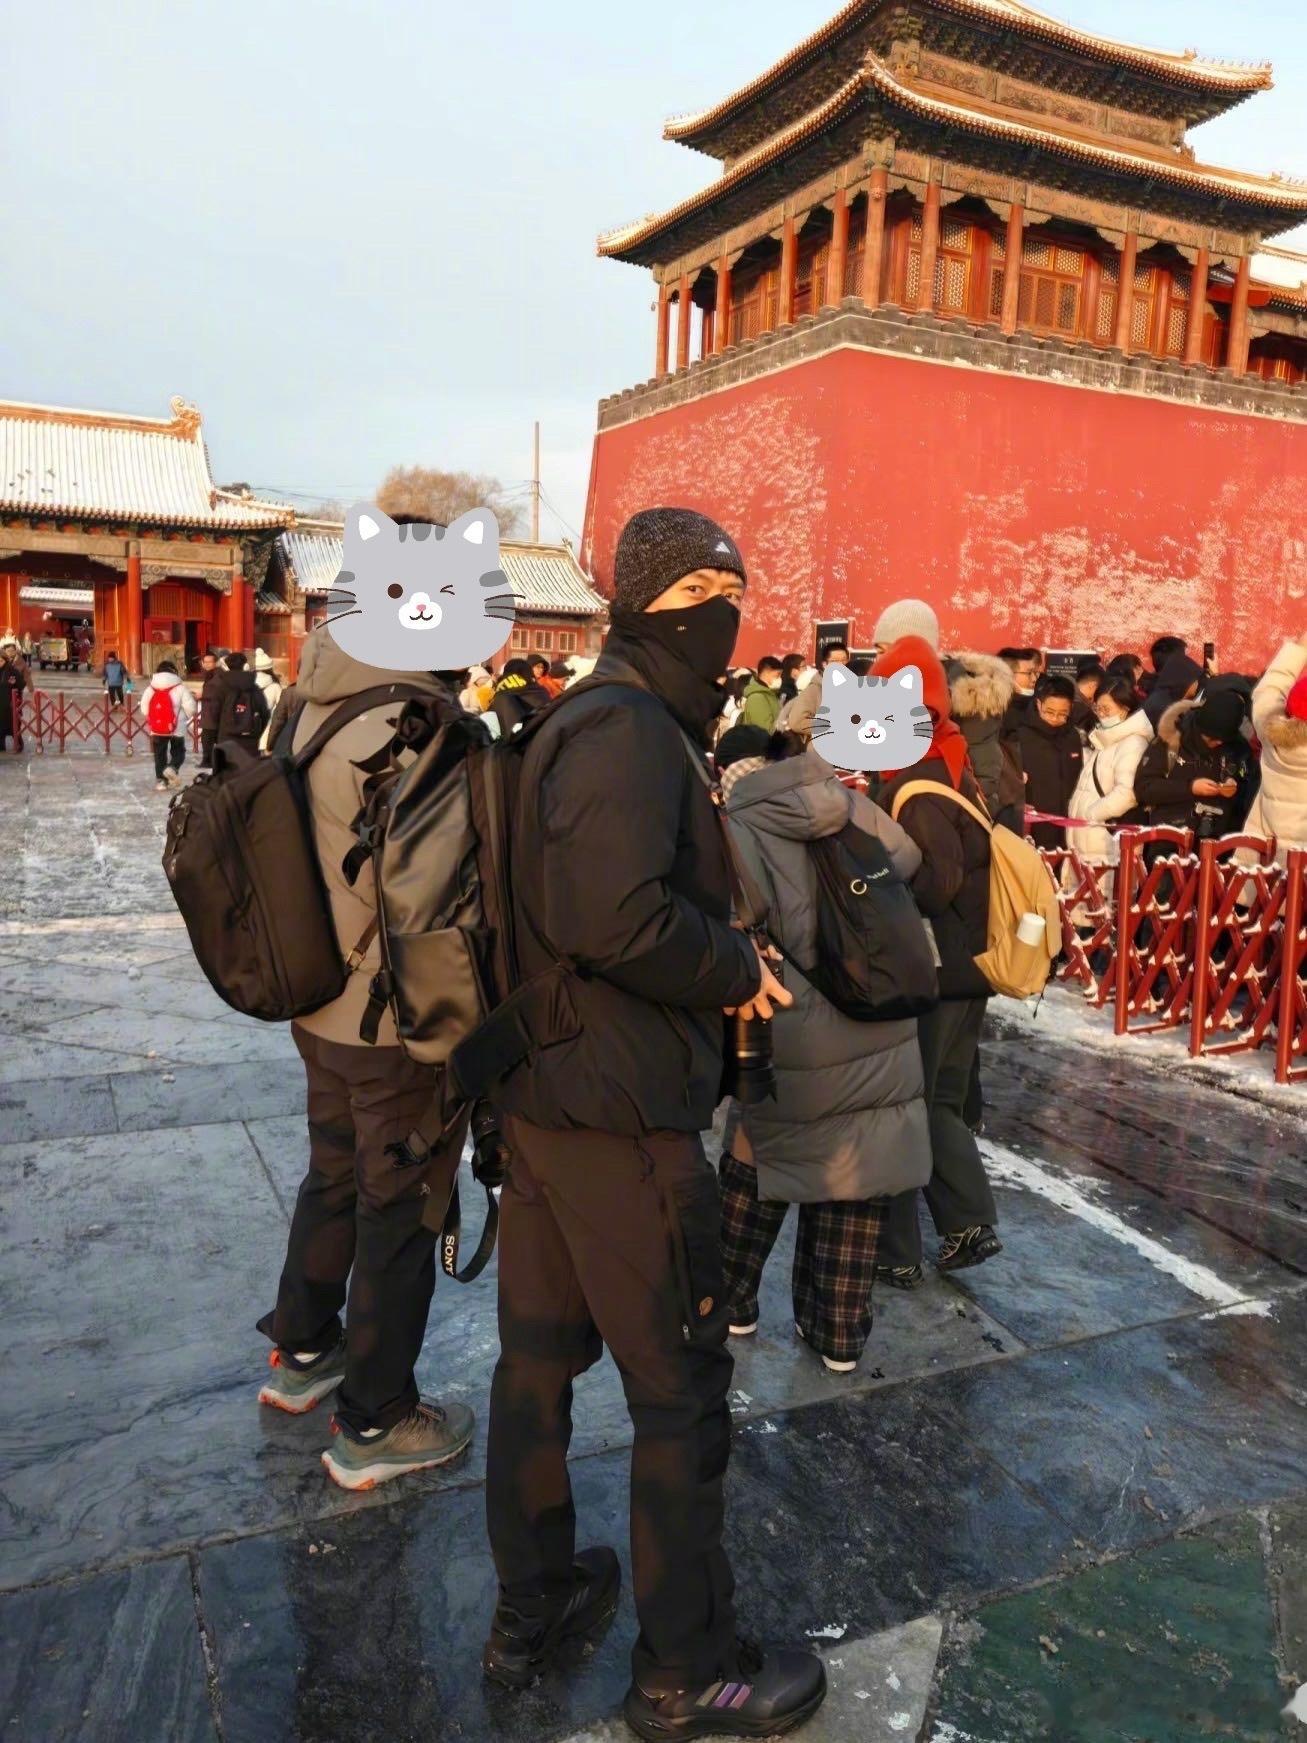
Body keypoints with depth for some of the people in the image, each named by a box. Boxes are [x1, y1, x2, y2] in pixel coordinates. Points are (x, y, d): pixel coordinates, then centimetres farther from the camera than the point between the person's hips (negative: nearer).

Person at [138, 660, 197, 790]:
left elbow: (144, 710, 4)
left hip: (157, 729, 3)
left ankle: (160, 780, 10)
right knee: (178, 752, 13)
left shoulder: (150, 688, 2)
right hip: (177, 728, -3)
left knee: (159, 755, 13)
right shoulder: (180, 687, -9)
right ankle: (172, 768, -14)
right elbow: (190, 708, -12)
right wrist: (190, 716, 10)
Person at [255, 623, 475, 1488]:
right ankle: (375, 1424, 25)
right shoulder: (408, 726, -25)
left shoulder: (319, 706, 3)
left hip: (323, 1007, 9)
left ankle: (301, 1353, 45)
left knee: (333, 1178, 25)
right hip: (402, 1021, -9)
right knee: (401, 1213, 8)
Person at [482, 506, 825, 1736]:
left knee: (539, 1357, 20)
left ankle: (529, 1611, 39)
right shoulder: (630, 728, -17)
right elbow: (622, 916, -30)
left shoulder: (579, 721, 14)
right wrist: (739, 968, -14)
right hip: (621, 1113, -10)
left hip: (542, 1091, 10)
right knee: (682, 1391, 6)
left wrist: (724, 957, 5)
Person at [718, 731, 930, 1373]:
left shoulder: (743, 828, -10)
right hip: (885, 1036, 4)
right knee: (852, 1186, 15)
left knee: (755, 1160, 20)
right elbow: (906, 858, 11)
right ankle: (839, 1332, 26)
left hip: (801, 1041, -3)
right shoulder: (846, 803, 2)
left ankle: (732, 1298, 34)